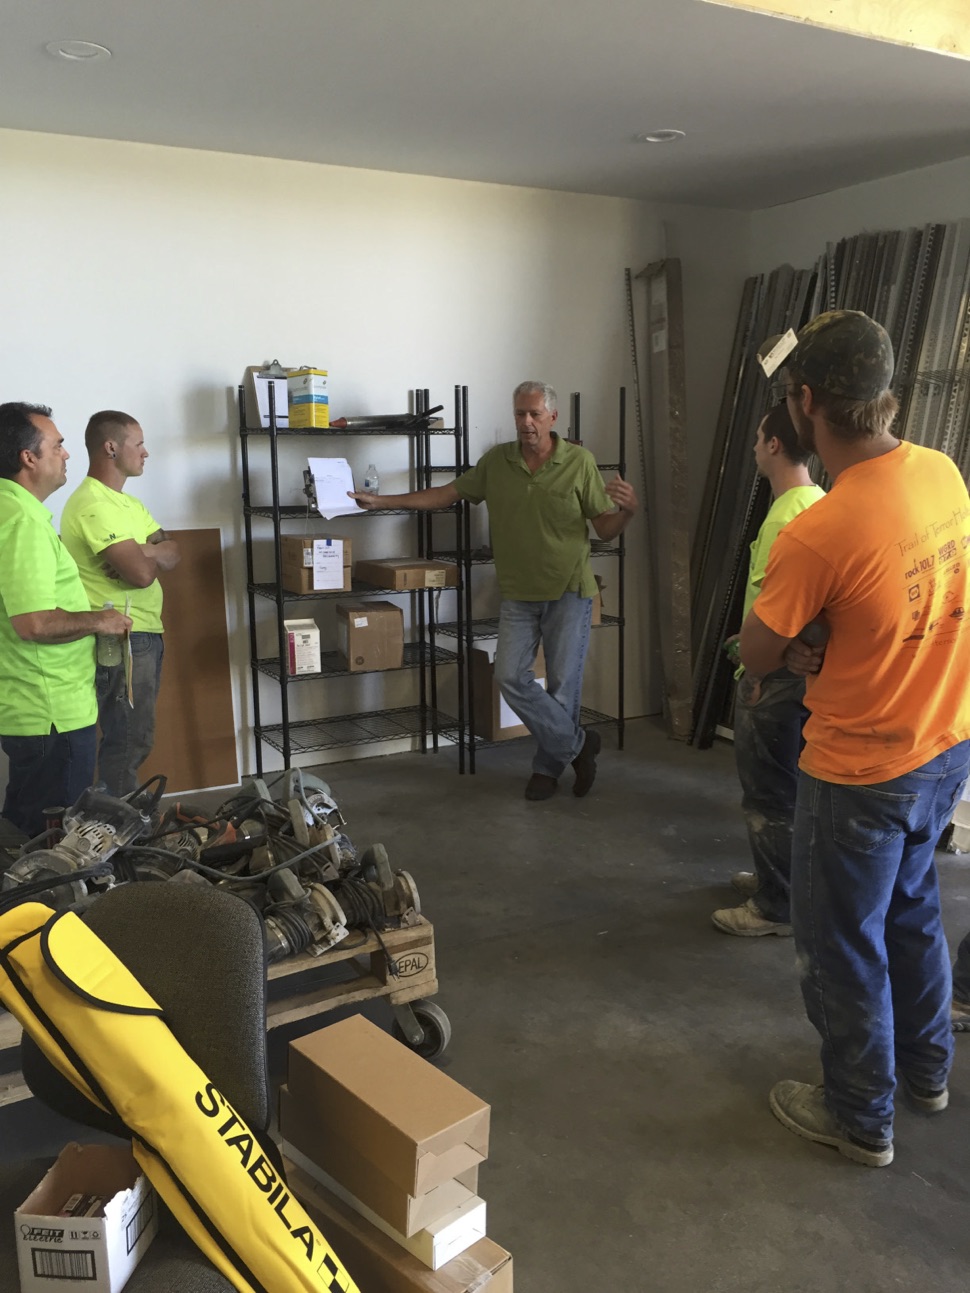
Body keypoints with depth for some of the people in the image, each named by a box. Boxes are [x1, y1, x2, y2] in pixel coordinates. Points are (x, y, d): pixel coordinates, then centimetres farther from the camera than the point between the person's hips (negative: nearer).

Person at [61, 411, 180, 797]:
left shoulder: (126, 502, 15)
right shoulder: (93, 504, -18)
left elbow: (172, 553, 8)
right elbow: (141, 573, -25)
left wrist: (145, 551, -14)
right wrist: (151, 555, -3)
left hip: (144, 633, 10)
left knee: (133, 736, 16)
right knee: (130, 741, -2)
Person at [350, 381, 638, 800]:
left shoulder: (579, 461, -6)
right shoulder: (496, 461, 2)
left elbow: (606, 529, -4)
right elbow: (448, 493, 10)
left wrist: (627, 510, -27)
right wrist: (381, 500, 8)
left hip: (568, 592, -3)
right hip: (518, 593, 3)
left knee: (563, 683, 1)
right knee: (511, 676, -6)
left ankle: (548, 766, 21)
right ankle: (577, 743, 10)